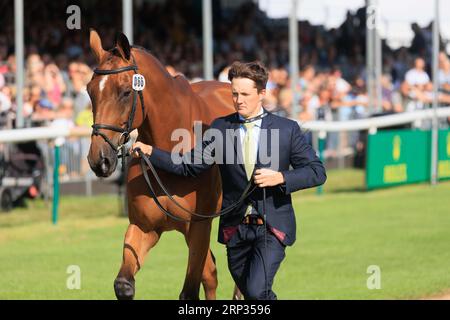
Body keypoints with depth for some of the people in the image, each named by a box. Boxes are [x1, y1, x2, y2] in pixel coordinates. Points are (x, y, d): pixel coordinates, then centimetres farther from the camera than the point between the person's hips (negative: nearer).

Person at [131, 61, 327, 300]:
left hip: (273, 227, -3)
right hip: (235, 228, 3)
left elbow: (317, 172, -1)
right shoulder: (220, 128, 6)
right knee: (250, 293, 12)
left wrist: (281, 178, -17)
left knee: (257, 290, -20)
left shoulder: (287, 129, 0)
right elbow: (189, 166, 5)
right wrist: (150, 153, -7)